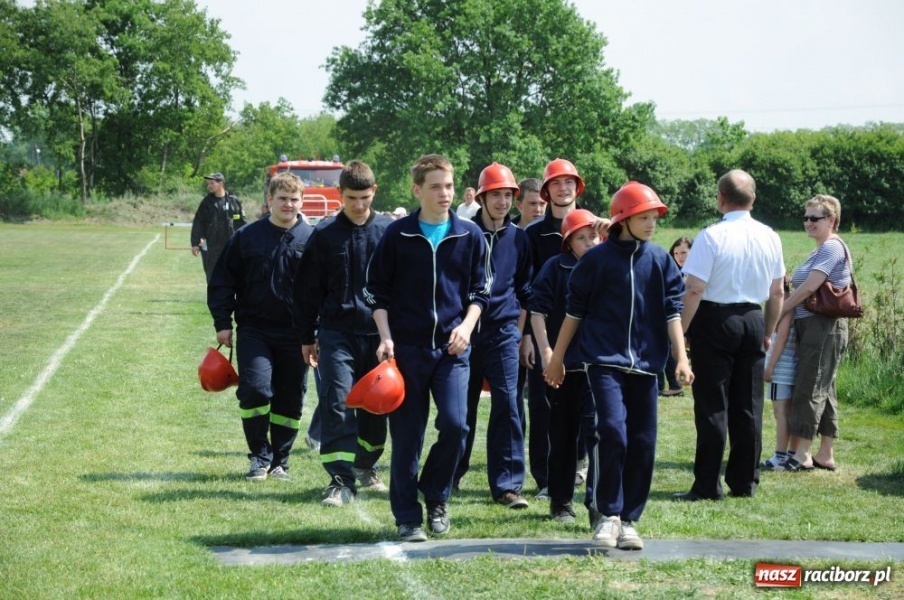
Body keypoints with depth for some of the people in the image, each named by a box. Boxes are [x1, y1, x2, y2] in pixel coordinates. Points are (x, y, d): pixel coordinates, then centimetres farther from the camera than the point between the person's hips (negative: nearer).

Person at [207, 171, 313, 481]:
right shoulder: (247, 237, 3)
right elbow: (222, 281, 7)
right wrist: (222, 322, 0)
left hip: (296, 334, 1)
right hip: (254, 330, -1)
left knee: (290, 400, 5)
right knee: (254, 389, -14)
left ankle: (280, 461, 19)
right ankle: (260, 456, 1)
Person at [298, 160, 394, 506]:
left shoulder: (390, 231, 1)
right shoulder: (324, 234, 1)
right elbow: (309, 291, 7)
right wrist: (307, 338, 7)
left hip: (379, 332, 1)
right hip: (337, 332, -1)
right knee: (336, 403, -10)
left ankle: (366, 466, 33)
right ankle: (341, 480, -10)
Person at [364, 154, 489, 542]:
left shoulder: (470, 236, 5)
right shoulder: (397, 235, 0)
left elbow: (479, 291, 11)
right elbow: (376, 291, 5)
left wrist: (467, 325, -5)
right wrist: (385, 337, -6)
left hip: (452, 348, 1)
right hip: (406, 347, -1)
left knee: (455, 425, -13)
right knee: (407, 435, 1)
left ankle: (435, 497, 11)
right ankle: (407, 517, 11)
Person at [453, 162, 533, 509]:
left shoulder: (518, 239, 7)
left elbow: (524, 290, 15)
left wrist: (519, 333, 11)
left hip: (504, 332, 1)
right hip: (466, 332, -1)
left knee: (507, 405, -8)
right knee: (462, 407, 7)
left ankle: (507, 485, -5)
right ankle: (452, 475, 23)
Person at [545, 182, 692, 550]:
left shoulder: (661, 261, 8)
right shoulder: (597, 259, 1)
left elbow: (672, 312, 6)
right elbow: (575, 311, 6)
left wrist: (681, 357, -4)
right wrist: (557, 357, 8)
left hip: (645, 364, 3)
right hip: (604, 360, -3)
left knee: (642, 443, 2)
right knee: (611, 433, -18)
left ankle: (628, 520, 13)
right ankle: (606, 515, -7)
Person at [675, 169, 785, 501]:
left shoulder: (711, 236, -14)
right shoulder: (769, 237, 4)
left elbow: (694, 290, -17)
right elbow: (777, 292, 10)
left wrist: (680, 331, -9)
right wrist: (768, 333, 21)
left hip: (714, 319, -5)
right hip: (754, 320, 5)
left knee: (712, 405, -1)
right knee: (748, 405, 10)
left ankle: (707, 484, 0)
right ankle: (744, 481, 15)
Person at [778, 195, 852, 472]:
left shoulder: (832, 248, -11)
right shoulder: (819, 251, 20)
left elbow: (810, 287, -18)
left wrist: (779, 311, -11)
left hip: (824, 327, -10)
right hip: (811, 326, 10)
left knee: (810, 389, -9)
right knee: (823, 390, 10)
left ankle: (802, 454, -7)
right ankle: (825, 455, 14)